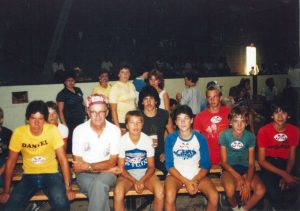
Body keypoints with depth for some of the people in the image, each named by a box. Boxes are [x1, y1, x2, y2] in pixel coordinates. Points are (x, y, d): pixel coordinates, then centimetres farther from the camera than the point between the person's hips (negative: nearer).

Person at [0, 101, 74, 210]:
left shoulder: (52, 130, -14)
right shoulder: (18, 132, -10)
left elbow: (62, 159, -12)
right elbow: (11, 161, 0)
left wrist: (68, 187, -16)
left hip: (50, 174, -1)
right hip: (29, 176, 2)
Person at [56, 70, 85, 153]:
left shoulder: (78, 90, 11)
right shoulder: (62, 94, -4)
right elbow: (60, 111, -7)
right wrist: (64, 125, -14)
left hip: (81, 121, 5)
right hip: (70, 123, -5)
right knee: (71, 143, -7)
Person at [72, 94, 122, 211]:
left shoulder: (115, 130, -7)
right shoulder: (79, 130, -8)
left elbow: (112, 162, -6)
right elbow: (77, 167, -7)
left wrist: (88, 166, -19)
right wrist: (104, 168, -12)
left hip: (107, 173, 0)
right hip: (85, 175, 0)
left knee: (99, 184, -34)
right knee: (99, 188, -32)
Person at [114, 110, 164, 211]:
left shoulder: (148, 140, -8)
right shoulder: (122, 140, -11)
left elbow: (151, 166, -2)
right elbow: (121, 167, -5)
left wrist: (142, 181, -19)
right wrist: (134, 181, -18)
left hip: (145, 173, 1)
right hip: (127, 174, -1)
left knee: (160, 190, -28)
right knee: (118, 191, -31)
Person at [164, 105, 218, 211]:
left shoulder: (200, 138, -5)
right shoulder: (170, 138, -9)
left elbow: (206, 164, -2)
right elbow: (169, 165, -8)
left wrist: (195, 180, -18)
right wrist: (186, 182, -19)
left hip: (197, 175, 2)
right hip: (176, 175, -1)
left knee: (214, 196, -22)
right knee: (169, 196, -32)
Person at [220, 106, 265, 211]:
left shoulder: (250, 136, -6)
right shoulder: (224, 135, -11)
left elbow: (251, 163, -5)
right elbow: (224, 161, -7)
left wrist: (248, 182, -20)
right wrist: (237, 177, -21)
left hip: (245, 168, 2)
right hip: (229, 168, -2)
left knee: (261, 190, -24)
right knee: (230, 190, -33)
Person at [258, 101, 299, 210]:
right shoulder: (264, 131, -17)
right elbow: (261, 160, -16)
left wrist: (286, 175, -20)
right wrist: (283, 174, -27)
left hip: (284, 162, 4)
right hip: (268, 163, -3)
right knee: (273, 192, -28)